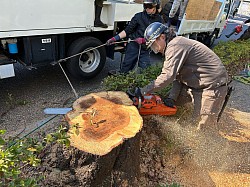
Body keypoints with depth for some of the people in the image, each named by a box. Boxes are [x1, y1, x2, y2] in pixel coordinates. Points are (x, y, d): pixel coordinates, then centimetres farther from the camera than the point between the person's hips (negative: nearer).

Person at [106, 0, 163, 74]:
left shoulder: (159, 20, 3)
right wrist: (115, 38, -12)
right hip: (133, 46, -1)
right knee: (125, 68, 1)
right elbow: (127, 31, 0)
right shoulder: (139, 16, 0)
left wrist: (144, 40, -17)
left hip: (146, 49, 1)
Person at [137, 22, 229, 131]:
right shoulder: (173, 46, 10)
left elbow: (167, 77, -29)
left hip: (212, 86, -10)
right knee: (175, 102, 12)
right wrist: (172, 98, -5)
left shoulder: (174, 46, -21)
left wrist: (143, 92, -23)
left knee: (203, 125, -4)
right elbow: (177, 77, 6)